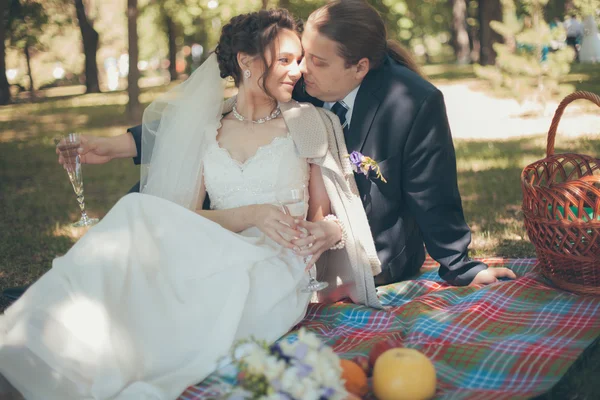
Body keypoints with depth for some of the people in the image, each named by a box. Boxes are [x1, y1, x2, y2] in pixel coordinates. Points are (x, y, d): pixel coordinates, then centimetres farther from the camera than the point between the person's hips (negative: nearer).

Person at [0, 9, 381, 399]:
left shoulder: (307, 124, 7)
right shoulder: (205, 127, 11)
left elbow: (322, 214, 12)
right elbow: (184, 216, 3)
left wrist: (330, 230, -13)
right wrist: (251, 215, -14)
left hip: (278, 270, -2)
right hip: (217, 260, 2)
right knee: (141, 211, -27)